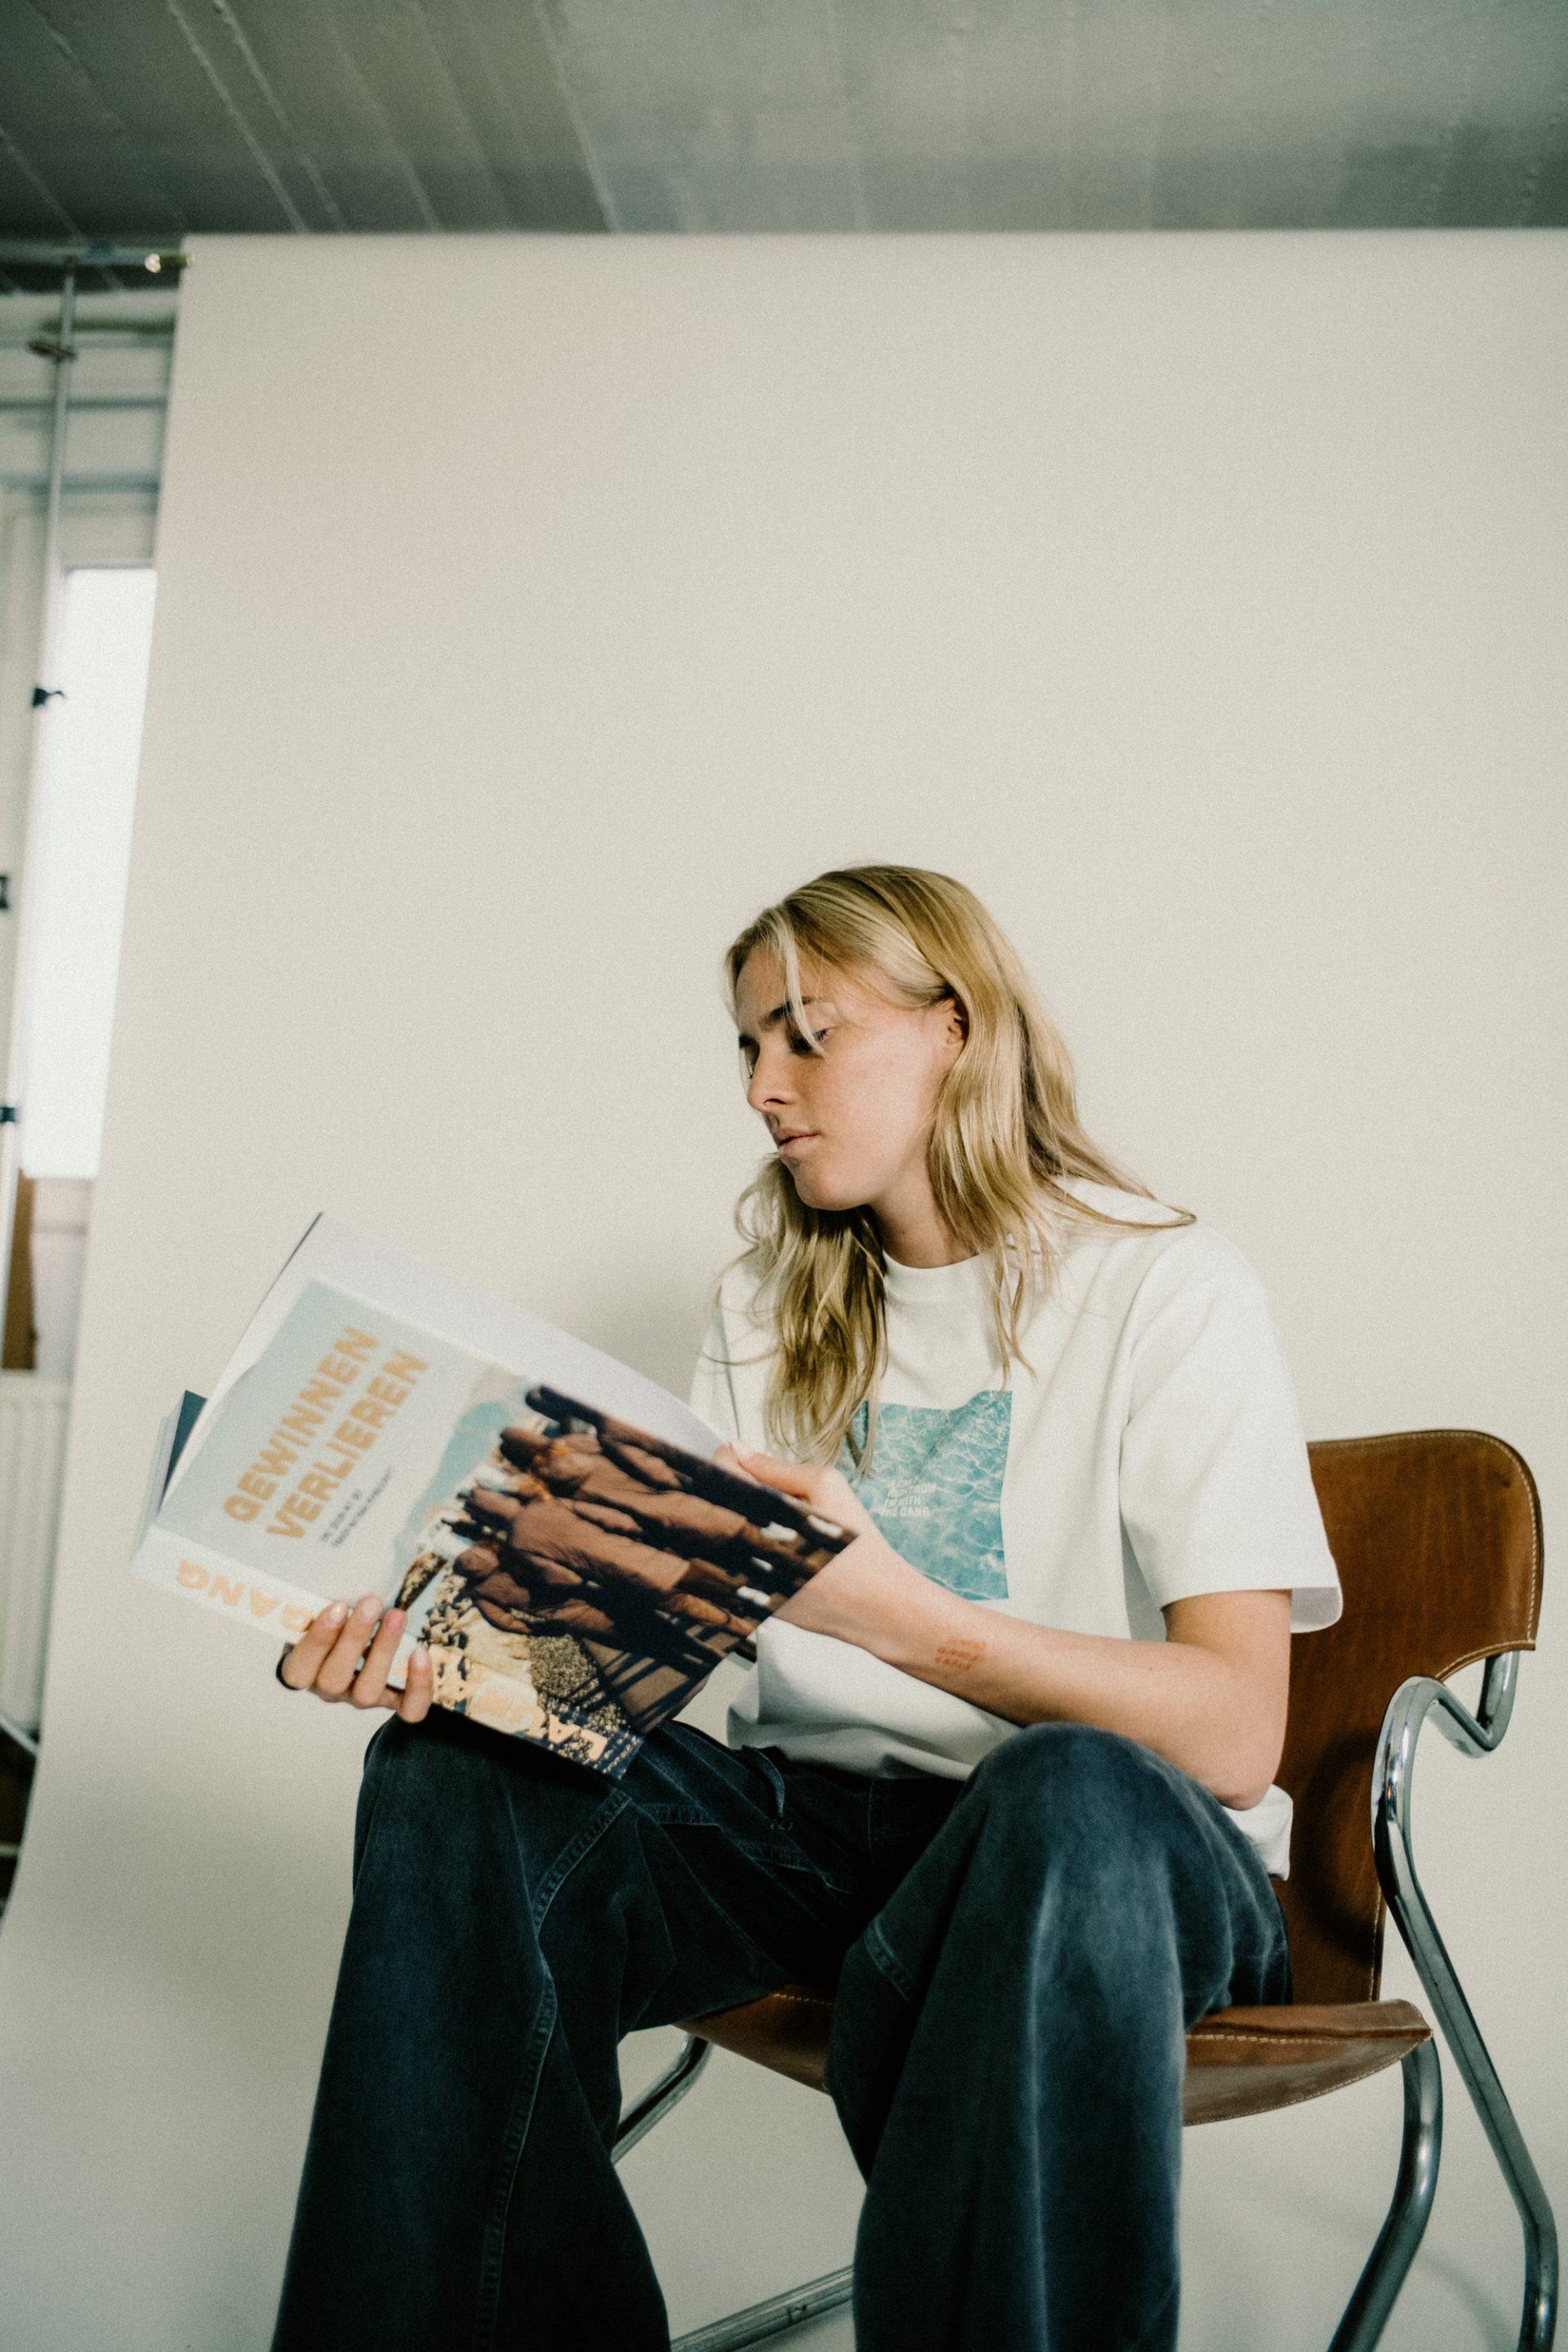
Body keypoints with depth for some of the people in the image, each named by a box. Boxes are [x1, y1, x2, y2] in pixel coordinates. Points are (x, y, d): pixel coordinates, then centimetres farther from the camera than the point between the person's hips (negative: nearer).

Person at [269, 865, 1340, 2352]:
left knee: (1074, 1793, -39)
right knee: (453, 1773, -19)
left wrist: (898, 1615, -30)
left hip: (1119, 1840, -4)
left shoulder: (1171, 1291, -6)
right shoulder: (774, 1309, 13)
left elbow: (1234, 1732, -15)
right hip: (812, 1819, 5)